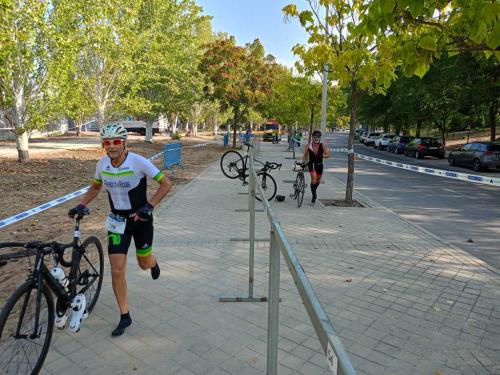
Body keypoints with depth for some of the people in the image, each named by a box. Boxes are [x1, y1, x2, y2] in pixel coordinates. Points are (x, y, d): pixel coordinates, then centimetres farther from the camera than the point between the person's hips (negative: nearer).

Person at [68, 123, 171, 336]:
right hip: (118, 220, 3)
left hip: (141, 217, -3)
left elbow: (166, 183, -16)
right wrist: (81, 205, -1)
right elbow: (95, 187, 13)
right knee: (117, 270, -3)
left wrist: (149, 206, -23)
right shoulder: (102, 164, -7)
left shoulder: (139, 162, -21)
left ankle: (153, 262, 55)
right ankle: (125, 316, 13)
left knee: (144, 264, 14)